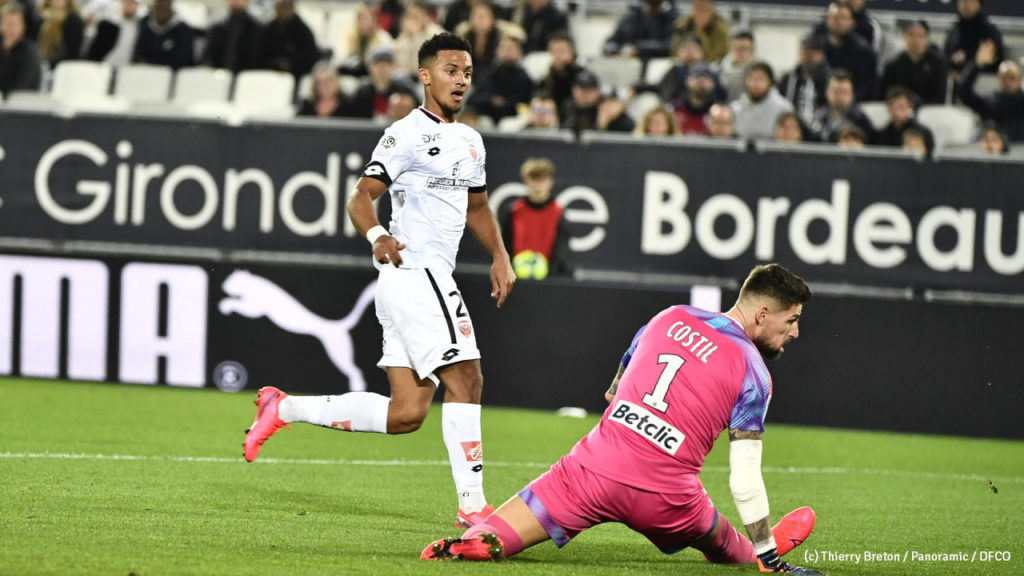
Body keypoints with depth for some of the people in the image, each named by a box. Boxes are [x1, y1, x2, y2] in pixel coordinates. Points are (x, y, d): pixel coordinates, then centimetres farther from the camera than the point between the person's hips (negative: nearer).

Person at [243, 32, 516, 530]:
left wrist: (499, 256, 18)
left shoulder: (469, 142, 18)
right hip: (413, 271, -9)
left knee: (405, 414, 5)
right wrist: (376, 235, -32)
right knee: (465, 379, -14)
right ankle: (472, 505, -13)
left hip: (433, 279, 9)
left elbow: (477, 207, 32)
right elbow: (361, 197, -13)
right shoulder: (407, 134, -8)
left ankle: (285, 408, 17)